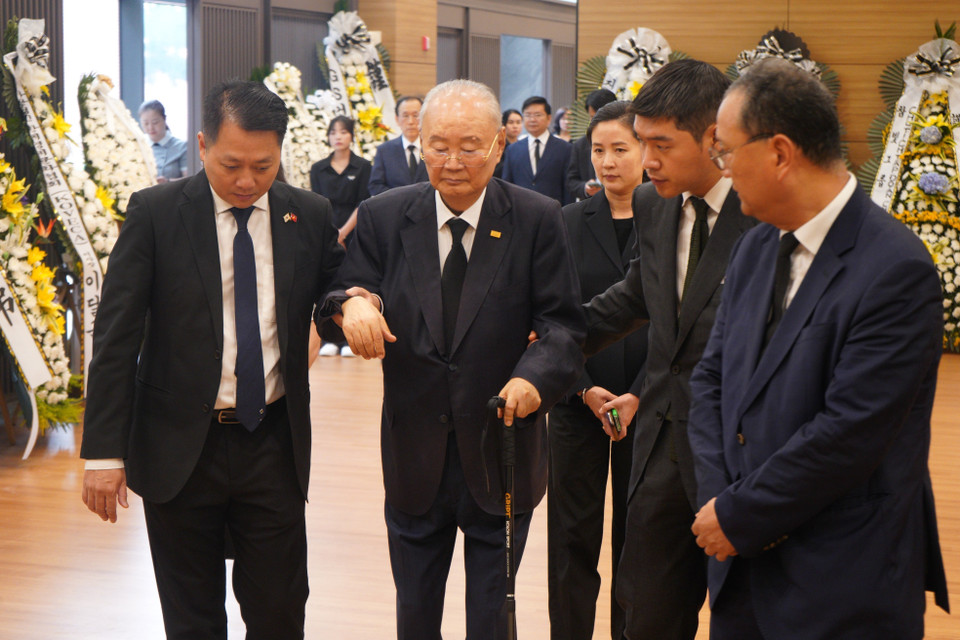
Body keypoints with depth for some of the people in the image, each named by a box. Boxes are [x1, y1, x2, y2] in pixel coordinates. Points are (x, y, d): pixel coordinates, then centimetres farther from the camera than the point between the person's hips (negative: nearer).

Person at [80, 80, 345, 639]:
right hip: (180, 447, -2)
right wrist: (104, 451, -12)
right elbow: (116, 336, -7)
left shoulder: (309, 216, 1)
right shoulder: (156, 214, -6)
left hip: (275, 447, 2)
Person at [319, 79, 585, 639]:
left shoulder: (538, 220, -6)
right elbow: (348, 288, -2)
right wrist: (353, 300, -27)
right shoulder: (385, 217, 0)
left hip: (501, 454, -2)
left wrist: (535, 376, -30)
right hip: (414, 453, 2)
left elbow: (564, 325, -10)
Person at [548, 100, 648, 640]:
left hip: (646, 406, -1)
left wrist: (637, 397, -12)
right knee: (573, 535, 4)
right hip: (580, 404, 1)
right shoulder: (570, 222, 4)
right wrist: (586, 390, -9)